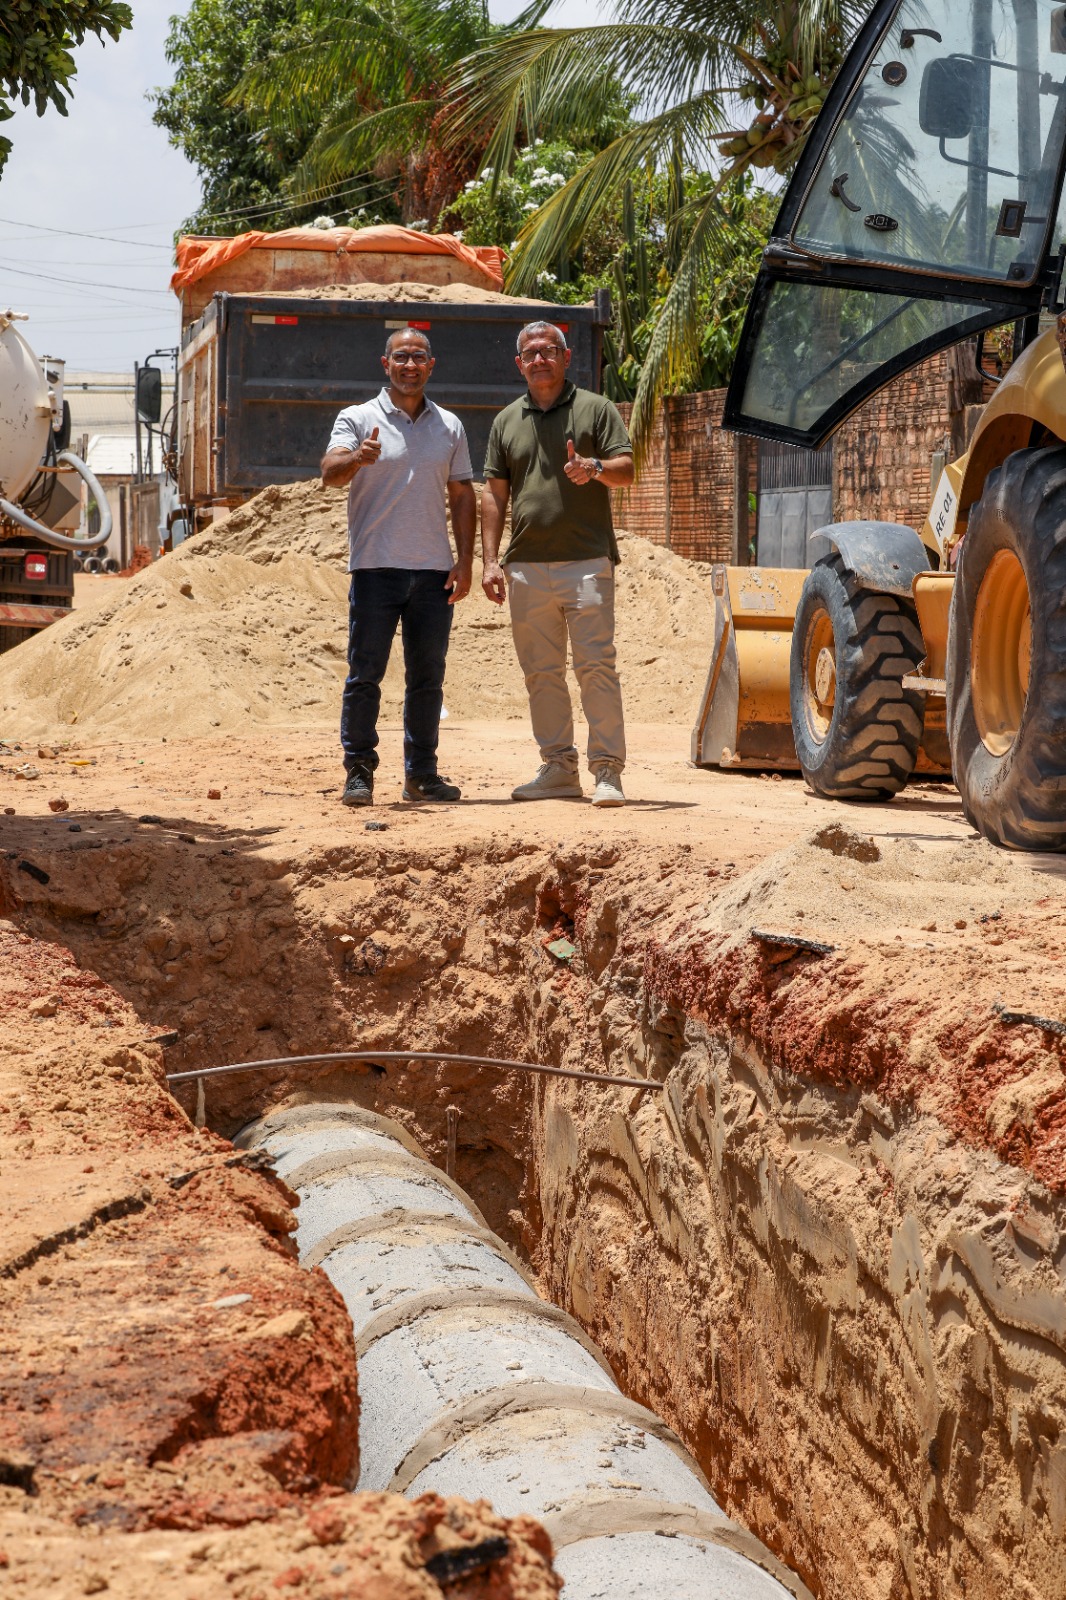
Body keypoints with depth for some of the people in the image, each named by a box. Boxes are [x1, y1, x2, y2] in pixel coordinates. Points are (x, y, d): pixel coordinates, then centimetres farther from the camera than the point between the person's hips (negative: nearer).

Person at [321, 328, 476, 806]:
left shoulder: (449, 426, 13)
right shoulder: (358, 420, 1)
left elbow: (462, 495, 14)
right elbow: (330, 473, -15)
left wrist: (465, 560, 4)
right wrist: (355, 459, -38)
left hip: (434, 570, 4)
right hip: (376, 567, -3)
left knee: (427, 677, 8)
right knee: (364, 673, -4)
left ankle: (421, 774, 16)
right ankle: (359, 772, 3)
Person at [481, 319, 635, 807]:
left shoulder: (596, 409, 6)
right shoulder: (507, 421, 16)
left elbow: (626, 470, -3)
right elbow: (494, 495, 14)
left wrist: (596, 468, -26)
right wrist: (490, 561, 5)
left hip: (586, 560, -4)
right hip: (527, 566, 4)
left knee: (596, 665, -10)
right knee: (541, 671, 6)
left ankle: (607, 770, -8)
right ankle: (558, 768, 13)